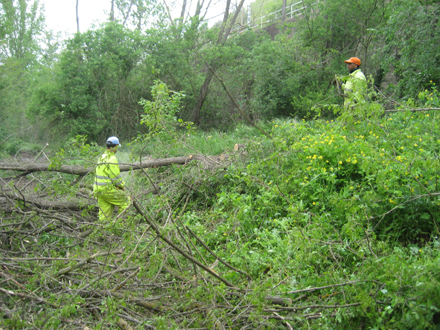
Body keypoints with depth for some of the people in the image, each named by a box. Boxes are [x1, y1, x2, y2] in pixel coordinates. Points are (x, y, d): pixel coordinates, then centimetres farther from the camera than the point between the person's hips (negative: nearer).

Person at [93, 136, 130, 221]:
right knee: (125, 201, 1)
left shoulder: (102, 157, 14)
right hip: (107, 189, -9)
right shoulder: (112, 158, -15)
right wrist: (122, 186, 3)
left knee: (104, 212, 12)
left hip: (98, 189, 9)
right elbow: (116, 176, -15)